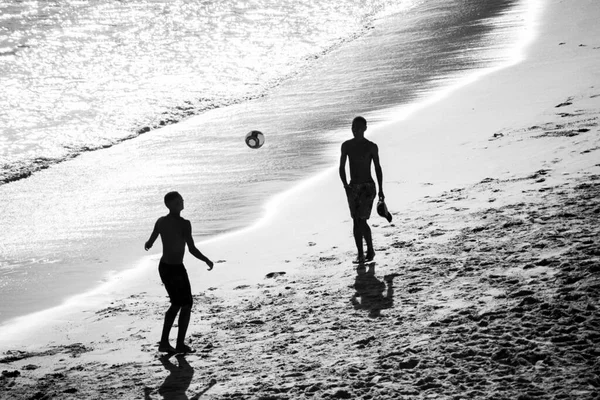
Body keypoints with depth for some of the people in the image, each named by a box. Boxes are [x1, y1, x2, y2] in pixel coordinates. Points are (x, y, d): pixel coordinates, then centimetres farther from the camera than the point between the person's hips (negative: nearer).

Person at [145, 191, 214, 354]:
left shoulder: (160, 222, 2)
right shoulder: (184, 224, -20)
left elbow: (150, 243, 15)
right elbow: (192, 249, -22)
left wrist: (147, 245, 39)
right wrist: (207, 261, -7)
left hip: (163, 267, 7)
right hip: (176, 269, -7)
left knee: (177, 304, 21)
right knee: (186, 305, 9)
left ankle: (164, 342, 19)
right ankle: (180, 344, 12)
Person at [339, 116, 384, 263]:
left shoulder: (371, 147, -6)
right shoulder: (346, 145, 4)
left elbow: (378, 168, 1)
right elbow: (341, 167, 6)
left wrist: (381, 190, 1)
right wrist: (345, 185, -8)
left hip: (367, 187, -4)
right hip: (353, 188, 4)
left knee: (362, 221, -13)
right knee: (356, 222, 5)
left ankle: (371, 250, 6)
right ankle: (360, 254, 13)